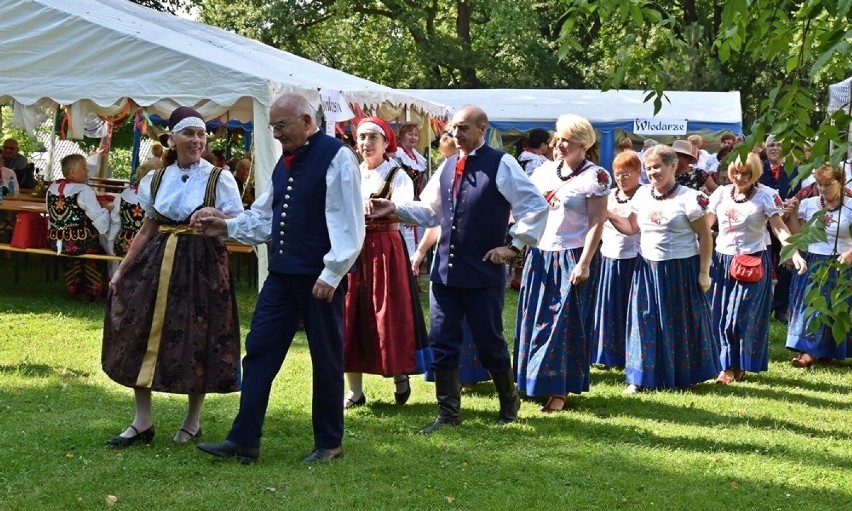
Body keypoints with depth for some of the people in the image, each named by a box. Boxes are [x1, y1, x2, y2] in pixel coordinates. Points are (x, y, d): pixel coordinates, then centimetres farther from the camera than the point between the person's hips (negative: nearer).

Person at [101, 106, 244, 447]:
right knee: (142, 337, 1)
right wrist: (122, 269, 12)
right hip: (158, 263, 4)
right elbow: (147, 230, 16)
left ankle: (193, 420, 17)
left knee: (196, 342, -1)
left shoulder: (219, 179, -3)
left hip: (201, 266, -4)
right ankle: (142, 422, 10)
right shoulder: (156, 179, 10)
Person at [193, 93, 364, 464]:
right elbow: (265, 218, 21)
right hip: (282, 276, 8)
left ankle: (329, 443, 18)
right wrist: (227, 228, 7)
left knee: (326, 360, 5)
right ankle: (243, 440, 8)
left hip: (320, 279, -8)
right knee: (259, 351, 4)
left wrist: (331, 274, -19)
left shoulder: (335, 157, -11)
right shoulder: (286, 162, 15)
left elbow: (347, 222, -16)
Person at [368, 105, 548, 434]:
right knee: (442, 343, 5)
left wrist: (514, 246, -11)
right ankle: (448, 412, 15)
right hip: (445, 269, 6)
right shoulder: (448, 167, 11)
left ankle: (509, 402, 27)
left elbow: (536, 207, -11)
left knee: (489, 343, 5)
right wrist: (395, 209, 2)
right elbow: (428, 211, 17)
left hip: (484, 271, -6)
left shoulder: (501, 165, -9)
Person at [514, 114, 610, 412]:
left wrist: (584, 264, -18)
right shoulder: (545, 171, 9)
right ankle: (535, 381, 20)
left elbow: (597, 223, -12)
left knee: (564, 323, -2)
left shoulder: (595, 177, -8)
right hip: (541, 255, 6)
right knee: (535, 319, 8)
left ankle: (560, 390, 6)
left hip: (573, 257, -6)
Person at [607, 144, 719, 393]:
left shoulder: (689, 198, -10)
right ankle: (640, 378, 9)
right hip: (648, 269, 5)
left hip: (681, 270, -4)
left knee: (680, 323, 4)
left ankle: (684, 377, 17)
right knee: (645, 323, 4)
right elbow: (631, 228, 12)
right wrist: (610, 216, -6)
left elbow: (705, 237, -7)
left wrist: (704, 272, -9)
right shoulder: (642, 195, 6)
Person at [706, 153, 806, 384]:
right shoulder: (721, 193, 4)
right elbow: (705, 223, 9)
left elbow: (779, 228, -14)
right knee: (720, 316, 5)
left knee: (744, 318, -3)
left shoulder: (765, 195, -8)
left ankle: (737, 366, 9)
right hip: (722, 261, 4)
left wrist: (795, 254, -27)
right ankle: (728, 364, 17)